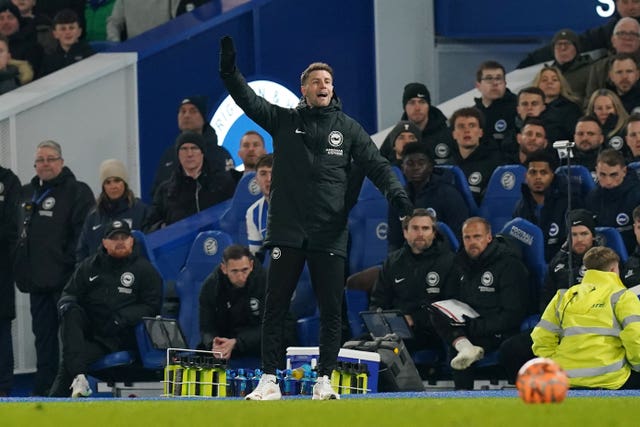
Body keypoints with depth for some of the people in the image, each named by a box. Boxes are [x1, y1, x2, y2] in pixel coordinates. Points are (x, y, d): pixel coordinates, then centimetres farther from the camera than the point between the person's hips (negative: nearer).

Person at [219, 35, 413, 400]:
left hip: (330, 233, 0)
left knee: (332, 311, 0)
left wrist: (397, 194, -14)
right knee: (275, 307, 0)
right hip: (287, 230, 0)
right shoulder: (284, 121, 8)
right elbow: (249, 99, 0)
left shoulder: (348, 128, 8)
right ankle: (269, 380, 3)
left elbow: (377, 165, 4)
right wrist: (230, 70, -16)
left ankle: (325, 380, 7)